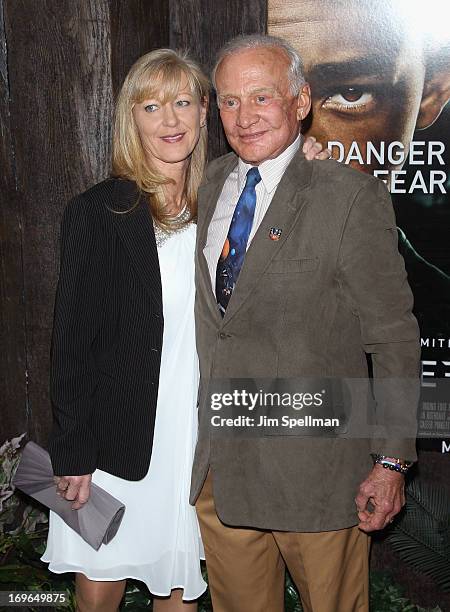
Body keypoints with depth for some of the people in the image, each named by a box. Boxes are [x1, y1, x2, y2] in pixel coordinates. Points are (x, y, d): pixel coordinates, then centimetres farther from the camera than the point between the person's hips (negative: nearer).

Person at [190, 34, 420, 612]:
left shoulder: (351, 197, -12)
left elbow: (394, 339, -10)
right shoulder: (210, 185, 6)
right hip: (217, 467, 5)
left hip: (315, 470, -5)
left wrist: (391, 461, -11)